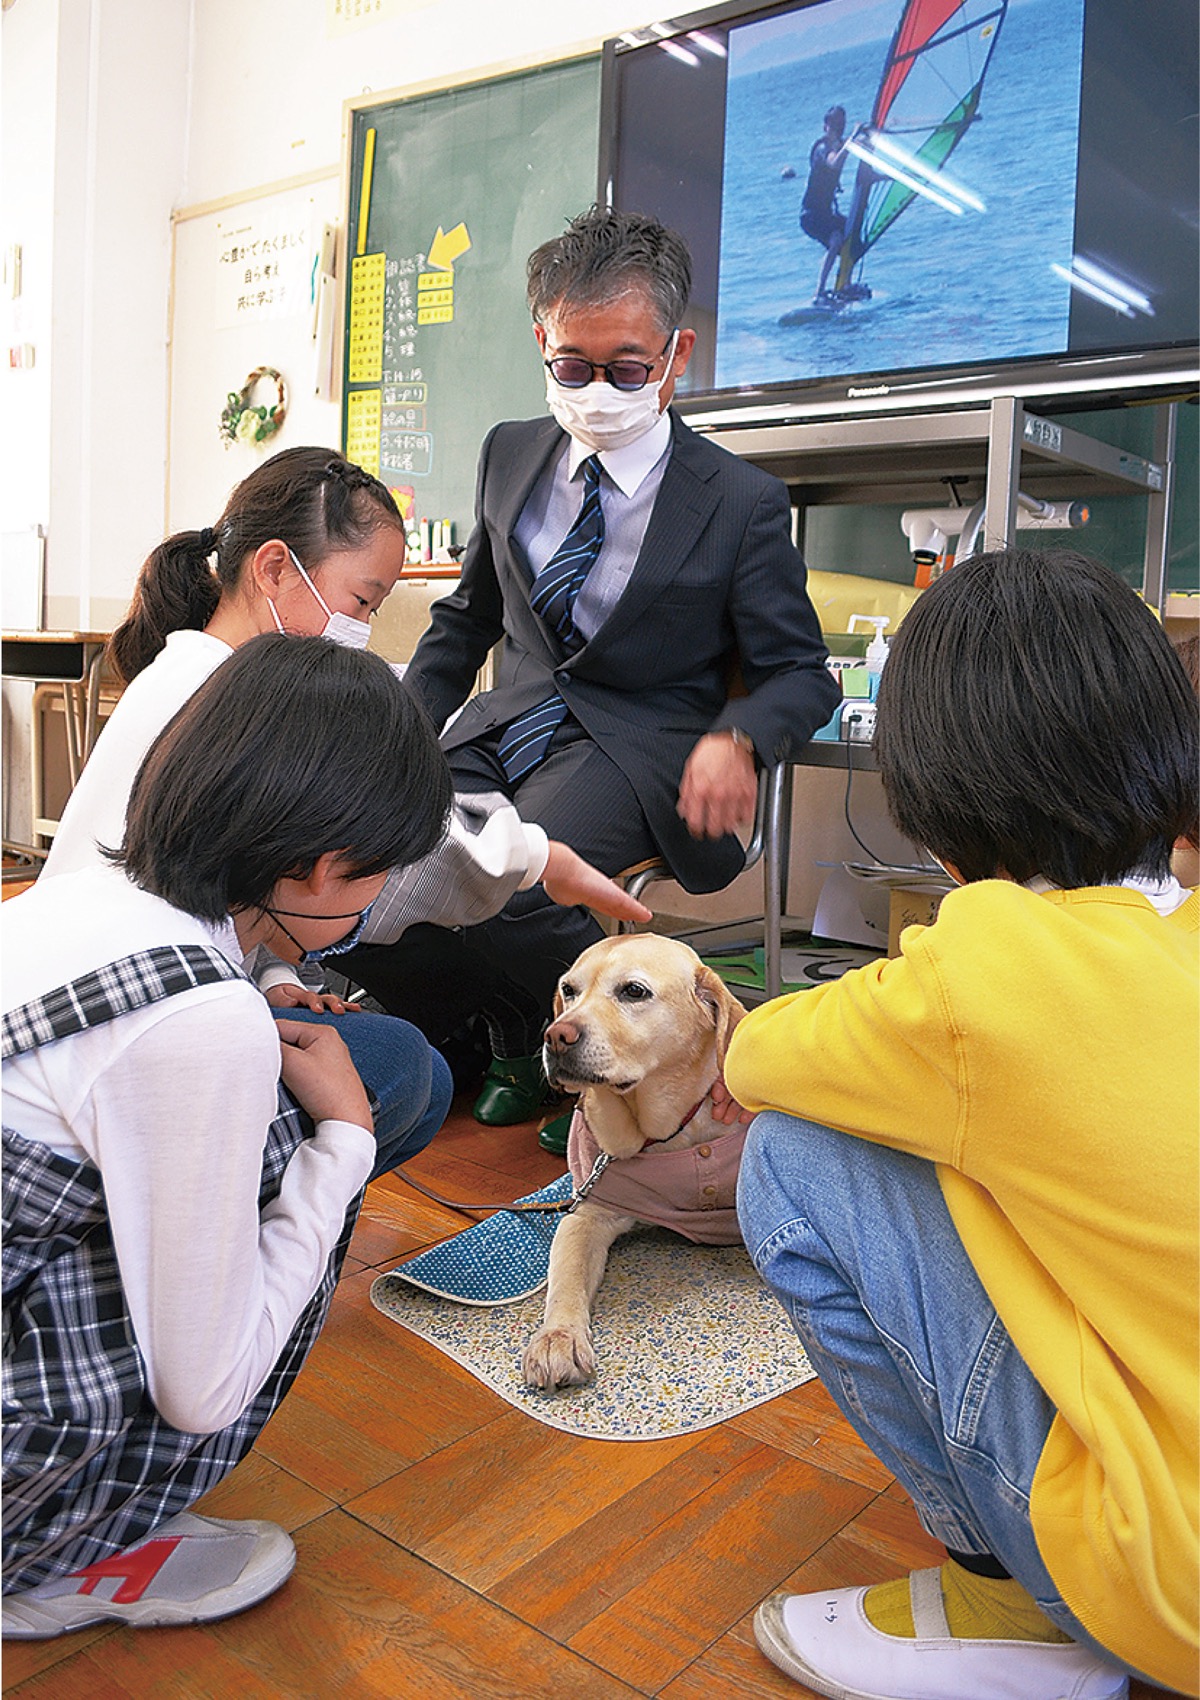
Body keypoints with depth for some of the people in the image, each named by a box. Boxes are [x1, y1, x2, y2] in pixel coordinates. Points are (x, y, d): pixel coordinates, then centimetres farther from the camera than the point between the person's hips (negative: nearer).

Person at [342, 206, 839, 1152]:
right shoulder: (511, 454, 10)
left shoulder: (741, 503, -5)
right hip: (507, 724, 6)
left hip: (632, 747, -5)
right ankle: (504, 1041, 6)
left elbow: (803, 674, -1)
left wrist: (736, 739, -24)